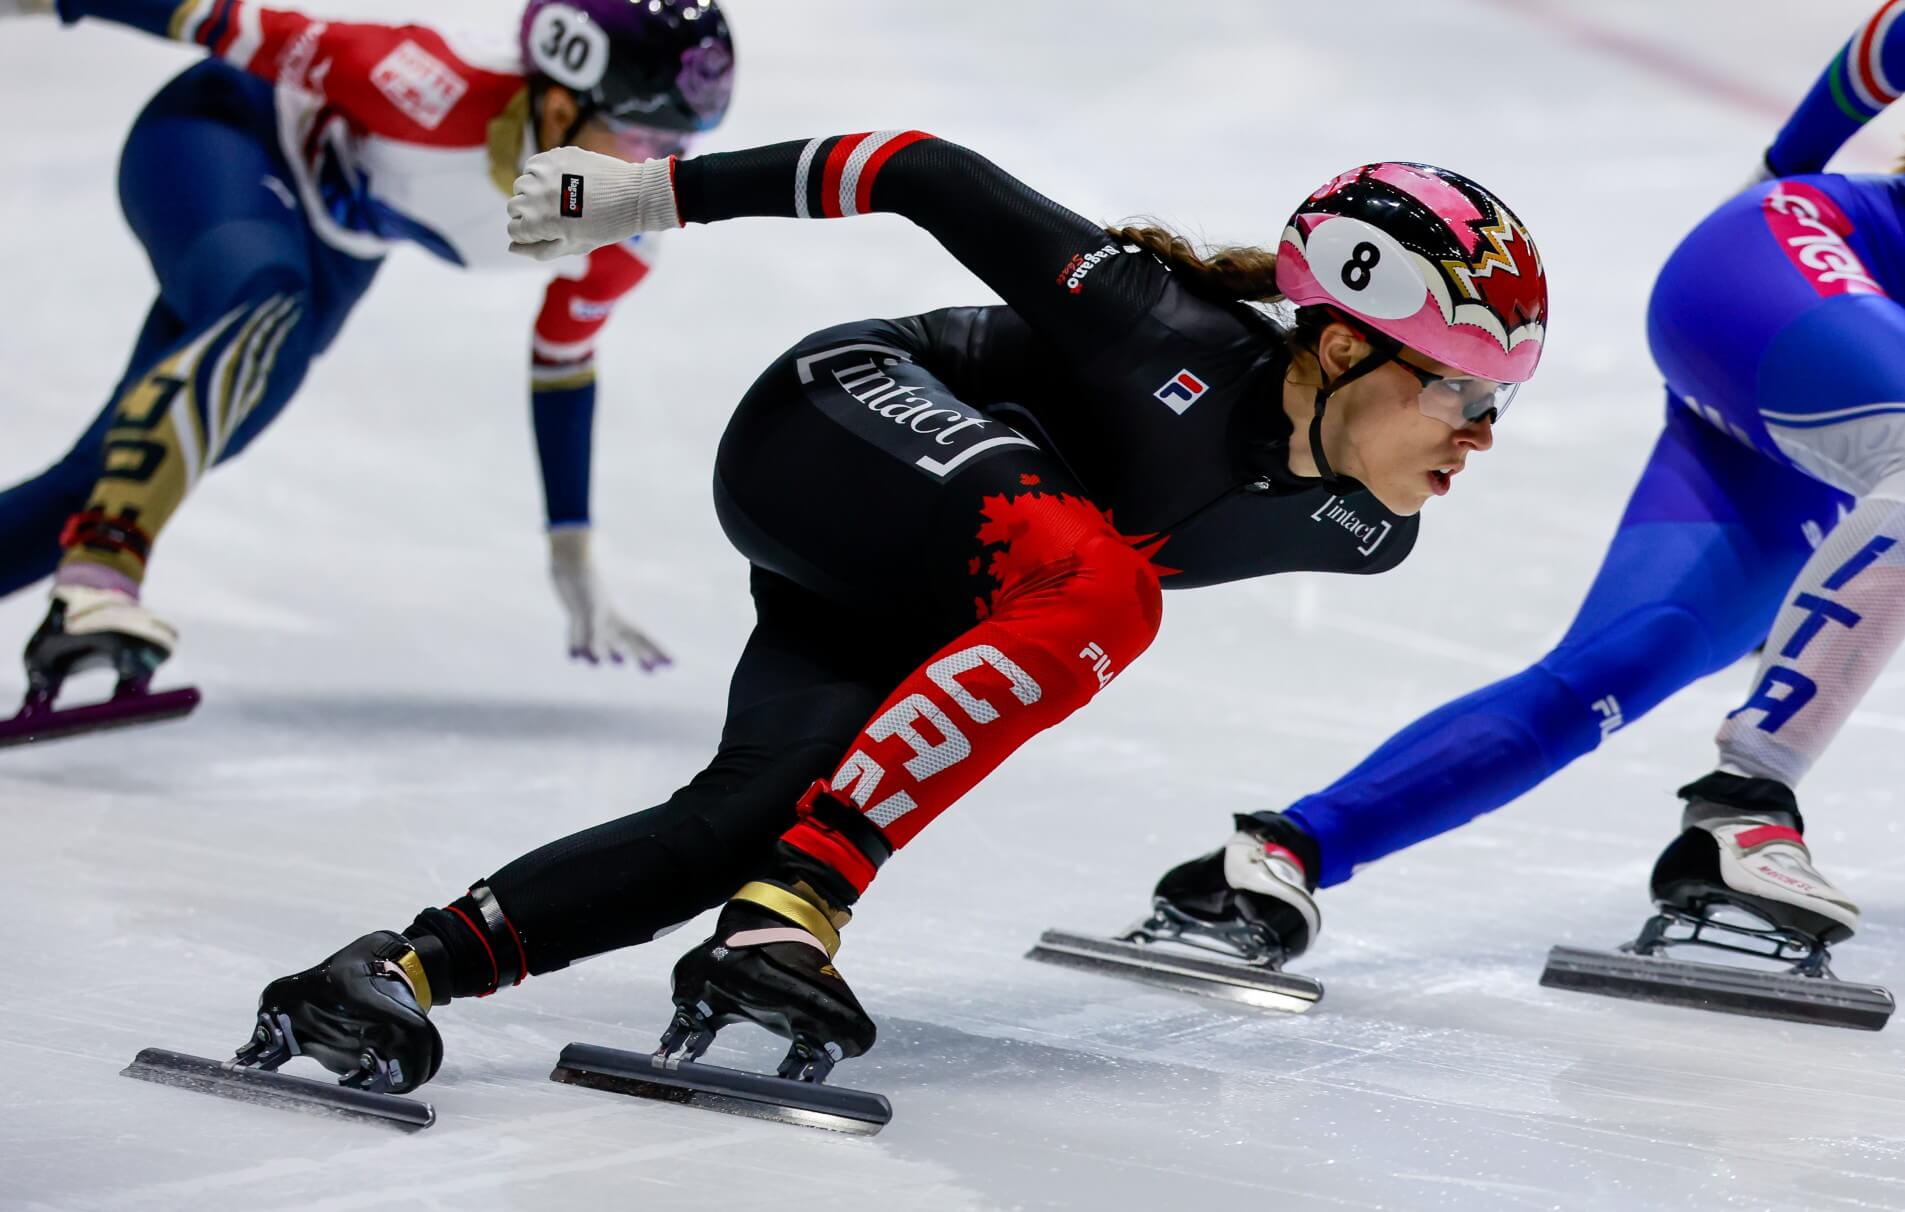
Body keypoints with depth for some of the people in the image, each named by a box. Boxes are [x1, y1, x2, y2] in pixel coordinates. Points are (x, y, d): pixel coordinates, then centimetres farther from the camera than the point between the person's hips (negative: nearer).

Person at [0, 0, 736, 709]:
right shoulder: (448, 95, -36)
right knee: (267, 316, -40)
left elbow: (562, 361, 3)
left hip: (330, 253, 7)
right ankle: (97, 581, -47)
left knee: (116, 477, -1)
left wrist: (573, 558, 10)